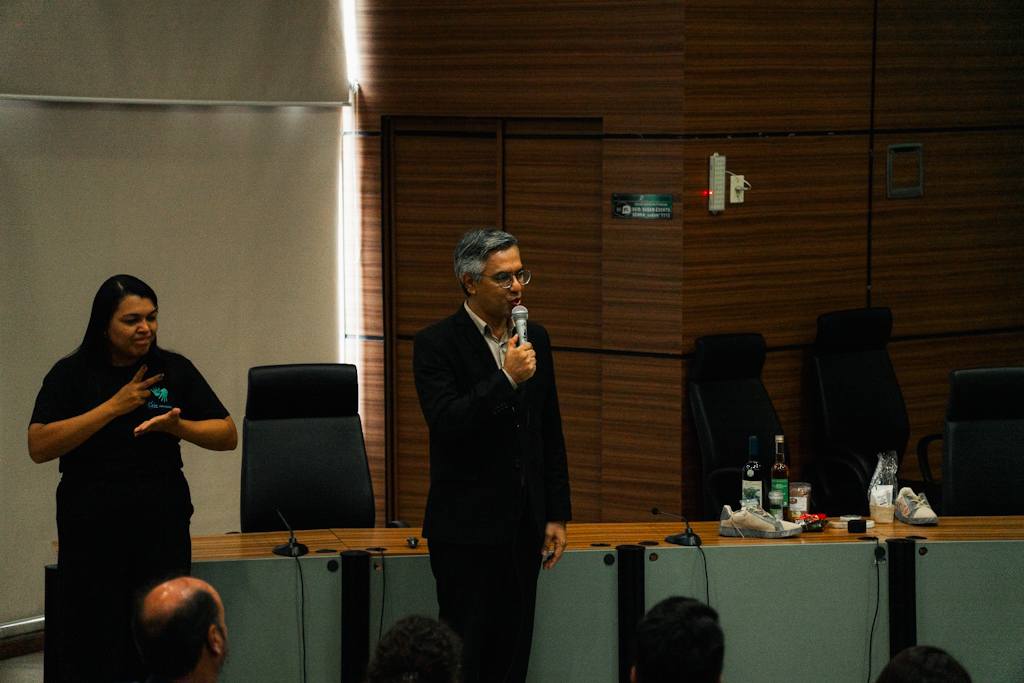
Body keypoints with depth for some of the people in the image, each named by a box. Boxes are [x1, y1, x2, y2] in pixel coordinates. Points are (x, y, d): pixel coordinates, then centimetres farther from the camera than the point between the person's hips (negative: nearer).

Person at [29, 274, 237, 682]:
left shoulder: (175, 370, 8)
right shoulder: (70, 374, 2)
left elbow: (227, 436, 7)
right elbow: (39, 446, -10)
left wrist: (177, 426, -13)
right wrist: (114, 407, -12)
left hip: (163, 525, 2)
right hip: (92, 527, -2)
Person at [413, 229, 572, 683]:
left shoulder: (535, 339, 11)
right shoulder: (436, 344, -8)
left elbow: (551, 435, 15)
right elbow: (445, 423, -20)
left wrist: (557, 514, 11)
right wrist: (506, 379, -23)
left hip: (524, 526, 6)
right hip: (467, 527, -6)